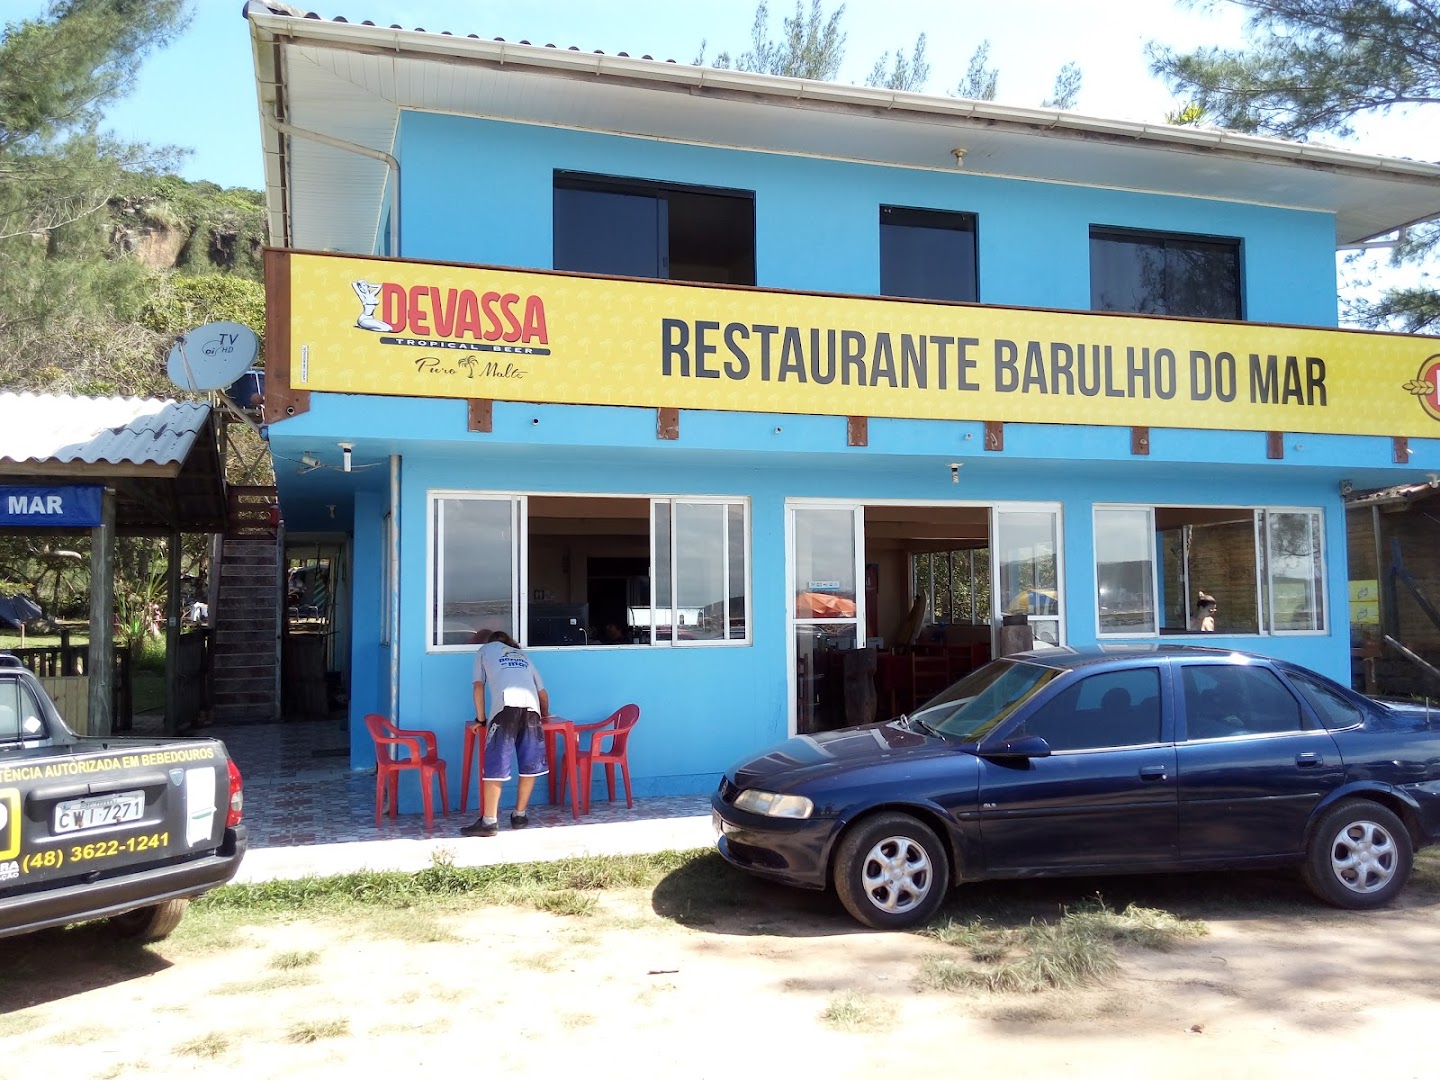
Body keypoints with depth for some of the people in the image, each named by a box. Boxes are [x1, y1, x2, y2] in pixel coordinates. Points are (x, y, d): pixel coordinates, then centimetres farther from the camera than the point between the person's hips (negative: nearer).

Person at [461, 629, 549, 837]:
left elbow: (479, 686, 18)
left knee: (495, 766, -4)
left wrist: (481, 718, 24)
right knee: (530, 765, 13)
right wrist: (545, 716, 51)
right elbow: (543, 693, 35)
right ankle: (520, 815, 18)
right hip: (531, 707, 4)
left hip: (506, 705, -4)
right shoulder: (522, 655, 37)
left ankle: (489, 821, -6)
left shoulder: (485, 650, 28)